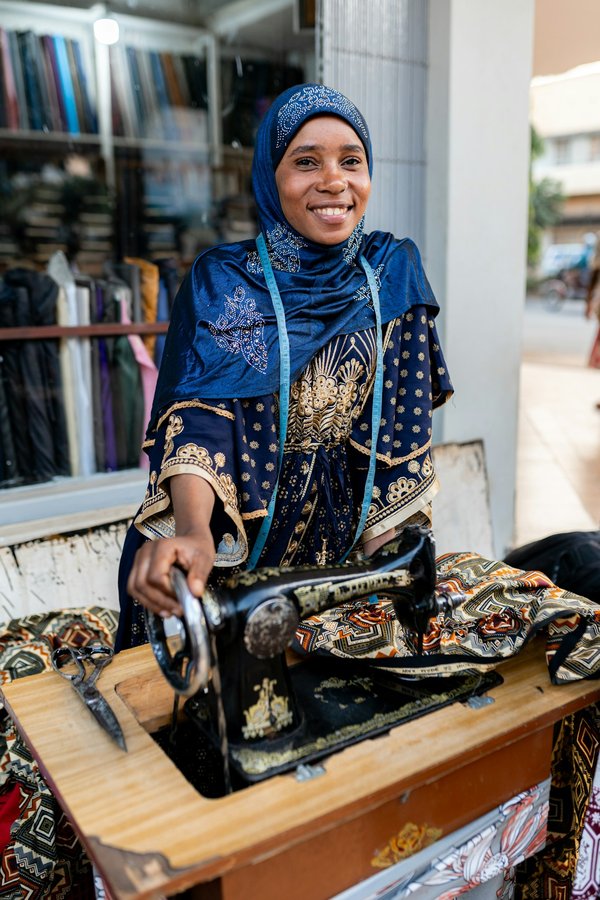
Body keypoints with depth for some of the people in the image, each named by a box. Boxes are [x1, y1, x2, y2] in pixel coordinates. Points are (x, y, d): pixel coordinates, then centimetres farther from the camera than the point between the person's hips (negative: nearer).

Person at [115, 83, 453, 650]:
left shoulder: (394, 271, -1)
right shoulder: (221, 282, -10)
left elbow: (400, 428, -1)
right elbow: (198, 419, -22)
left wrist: (394, 556, -6)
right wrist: (192, 531, -41)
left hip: (344, 554, 3)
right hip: (232, 558, -2)